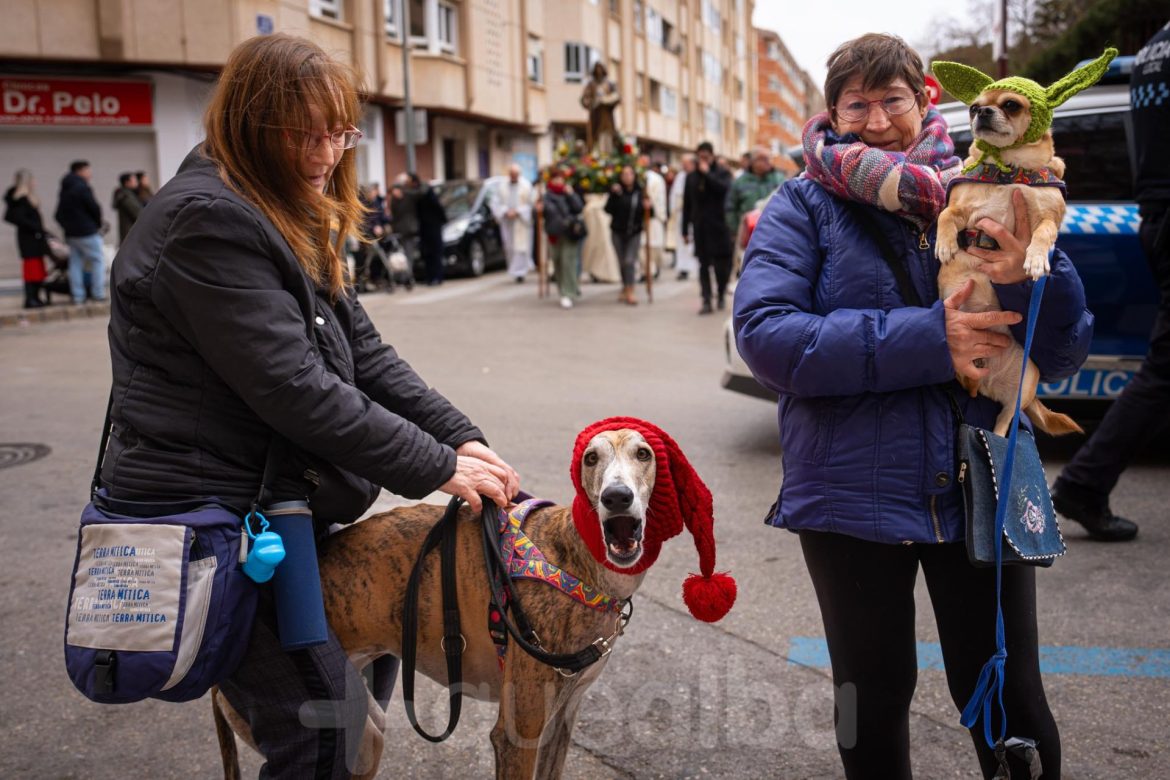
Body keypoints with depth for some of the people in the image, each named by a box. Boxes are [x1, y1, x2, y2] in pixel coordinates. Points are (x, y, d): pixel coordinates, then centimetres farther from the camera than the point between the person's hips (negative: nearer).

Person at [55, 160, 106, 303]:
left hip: (70, 233, 8)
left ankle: (77, 295, 7)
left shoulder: (64, 190, 14)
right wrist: (100, 223, 2)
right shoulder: (82, 187, -13)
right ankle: (98, 293, -3)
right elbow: (94, 208, -14)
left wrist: (67, 226, 16)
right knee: (98, 260, 0)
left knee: (75, 262, 9)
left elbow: (59, 214, 15)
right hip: (87, 232, -8)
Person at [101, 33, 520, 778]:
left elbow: (364, 351, 7)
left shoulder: (294, 224, 13)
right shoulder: (207, 222, -19)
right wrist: (437, 467, -18)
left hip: (273, 505, 10)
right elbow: (293, 388, -24)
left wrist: (460, 436, -5)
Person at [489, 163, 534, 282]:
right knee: (510, 248, 6)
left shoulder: (526, 186, 0)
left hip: (522, 222, -3)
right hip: (507, 222, 3)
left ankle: (520, 272, -4)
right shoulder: (501, 187, 6)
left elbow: (530, 204, -3)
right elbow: (495, 203, 3)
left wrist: (517, 212, -13)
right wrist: (505, 212, -13)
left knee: (521, 247, -7)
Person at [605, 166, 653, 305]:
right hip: (618, 231, 1)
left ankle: (630, 292, -10)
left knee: (630, 261, -9)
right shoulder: (617, 191, -3)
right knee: (622, 262, 7)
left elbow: (643, 212, 6)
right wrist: (614, 195, -20)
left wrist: (646, 207, -15)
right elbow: (608, 209, -10)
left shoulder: (639, 192, -1)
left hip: (634, 232, -1)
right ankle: (625, 289, 21)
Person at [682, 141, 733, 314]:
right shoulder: (691, 176, 11)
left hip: (718, 226, -3)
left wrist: (707, 173, -14)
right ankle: (706, 301, 3)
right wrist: (685, 230, 10)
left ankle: (722, 295, 21)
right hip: (700, 227, 3)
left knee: (721, 263, 0)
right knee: (703, 265, 1)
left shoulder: (722, 172, 2)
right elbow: (687, 205, 13)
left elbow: (724, 189, -20)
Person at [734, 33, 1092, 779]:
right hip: (854, 490, -1)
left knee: (1009, 705, 12)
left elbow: (1064, 355, -1)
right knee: (875, 699, 17)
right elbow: (765, 334, -18)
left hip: (981, 486, 2)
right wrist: (925, 341, -23)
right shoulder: (805, 206, -2)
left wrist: (1029, 278, -22)